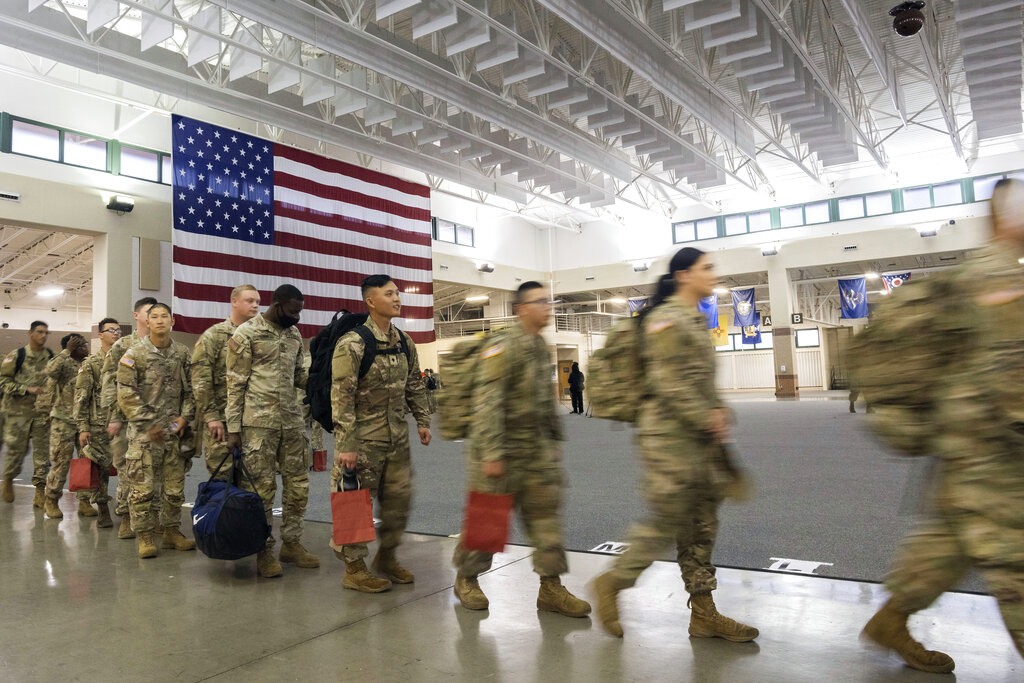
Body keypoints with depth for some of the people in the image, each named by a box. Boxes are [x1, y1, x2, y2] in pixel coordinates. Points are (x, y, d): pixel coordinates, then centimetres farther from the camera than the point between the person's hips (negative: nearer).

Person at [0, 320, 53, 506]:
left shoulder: (52, 358, 9)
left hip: (43, 413, 2)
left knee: (42, 453, 0)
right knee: (17, 450, 4)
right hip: (19, 412, -2)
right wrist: (27, 389, -14)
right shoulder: (16, 356, 0)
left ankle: (40, 492, 5)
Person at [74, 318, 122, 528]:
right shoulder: (91, 363, 2)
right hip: (99, 425, -2)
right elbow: (81, 397, -1)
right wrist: (83, 427, -7)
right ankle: (103, 511, 17)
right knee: (101, 468, 3)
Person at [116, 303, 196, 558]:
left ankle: (172, 531, 21)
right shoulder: (134, 354, -4)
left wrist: (185, 416, -1)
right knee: (143, 486, -1)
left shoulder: (182, 353, 8)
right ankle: (145, 536, 10)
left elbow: (190, 389, 13)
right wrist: (149, 425, -12)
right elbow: (126, 394, -9)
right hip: (144, 432, -4)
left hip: (174, 430, 4)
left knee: (175, 486, 8)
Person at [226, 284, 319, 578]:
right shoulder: (247, 333, -6)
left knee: (298, 483, 8)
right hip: (259, 422, -6)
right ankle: (264, 551, 14)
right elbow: (235, 384, -6)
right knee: (261, 486, 1)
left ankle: (292, 543, 22)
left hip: (291, 420, 6)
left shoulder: (294, 334, 12)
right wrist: (233, 428, -9)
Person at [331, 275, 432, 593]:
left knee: (399, 497, 13)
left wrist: (422, 420, 12)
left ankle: (386, 555, 33)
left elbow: (415, 385, 18)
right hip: (363, 438, -7)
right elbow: (341, 397, -17)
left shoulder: (404, 343, 7)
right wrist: (346, 444, -20)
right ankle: (354, 567, 20)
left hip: (397, 437, 7)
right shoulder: (352, 344, -15)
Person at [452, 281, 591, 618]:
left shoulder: (542, 346, 11)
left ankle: (551, 588, 15)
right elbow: (486, 402, -22)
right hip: (501, 449, -7)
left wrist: (554, 438, 19)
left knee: (545, 513, 6)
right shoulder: (503, 346, -17)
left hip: (536, 449, 8)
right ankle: (466, 579, 26)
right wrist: (491, 454, -25)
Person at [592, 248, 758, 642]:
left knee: (700, 526, 12)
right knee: (666, 522, -4)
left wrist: (717, 410, 7)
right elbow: (668, 383, -19)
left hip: (697, 437, 10)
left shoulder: (696, 320, 17)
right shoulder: (665, 319, -12)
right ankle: (611, 583, 16)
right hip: (669, 435, -9)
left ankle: (703, 613, 22)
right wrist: (706, 418, -15)